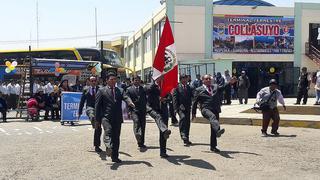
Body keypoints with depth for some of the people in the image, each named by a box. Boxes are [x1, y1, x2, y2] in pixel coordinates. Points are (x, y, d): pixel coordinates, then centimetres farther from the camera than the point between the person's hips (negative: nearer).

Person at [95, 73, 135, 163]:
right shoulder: (101, 91, 6)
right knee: (108, 131, -29)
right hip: (106, 117, -4)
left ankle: (115, 156, 14)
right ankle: (109, 147, -48)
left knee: (116, 137, 6)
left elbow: (125, 97, -3)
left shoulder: (120, 90, 16)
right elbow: (97, 105, 3)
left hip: (117, 118, 4)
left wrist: (130, 102, -28)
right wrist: (97, 119, -3)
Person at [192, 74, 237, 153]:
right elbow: (195, 102, 9)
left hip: (215, 110, 5)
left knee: (214, 129, 7)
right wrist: (193, 113, 8)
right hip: (205, 109, -5)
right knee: (212, 116, -38)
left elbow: (222, 87, 4)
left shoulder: (216, 87, 21)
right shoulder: (199, 90, 8)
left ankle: (213, 146, 17)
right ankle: (218, 130, -63)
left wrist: (230, 83, -12)